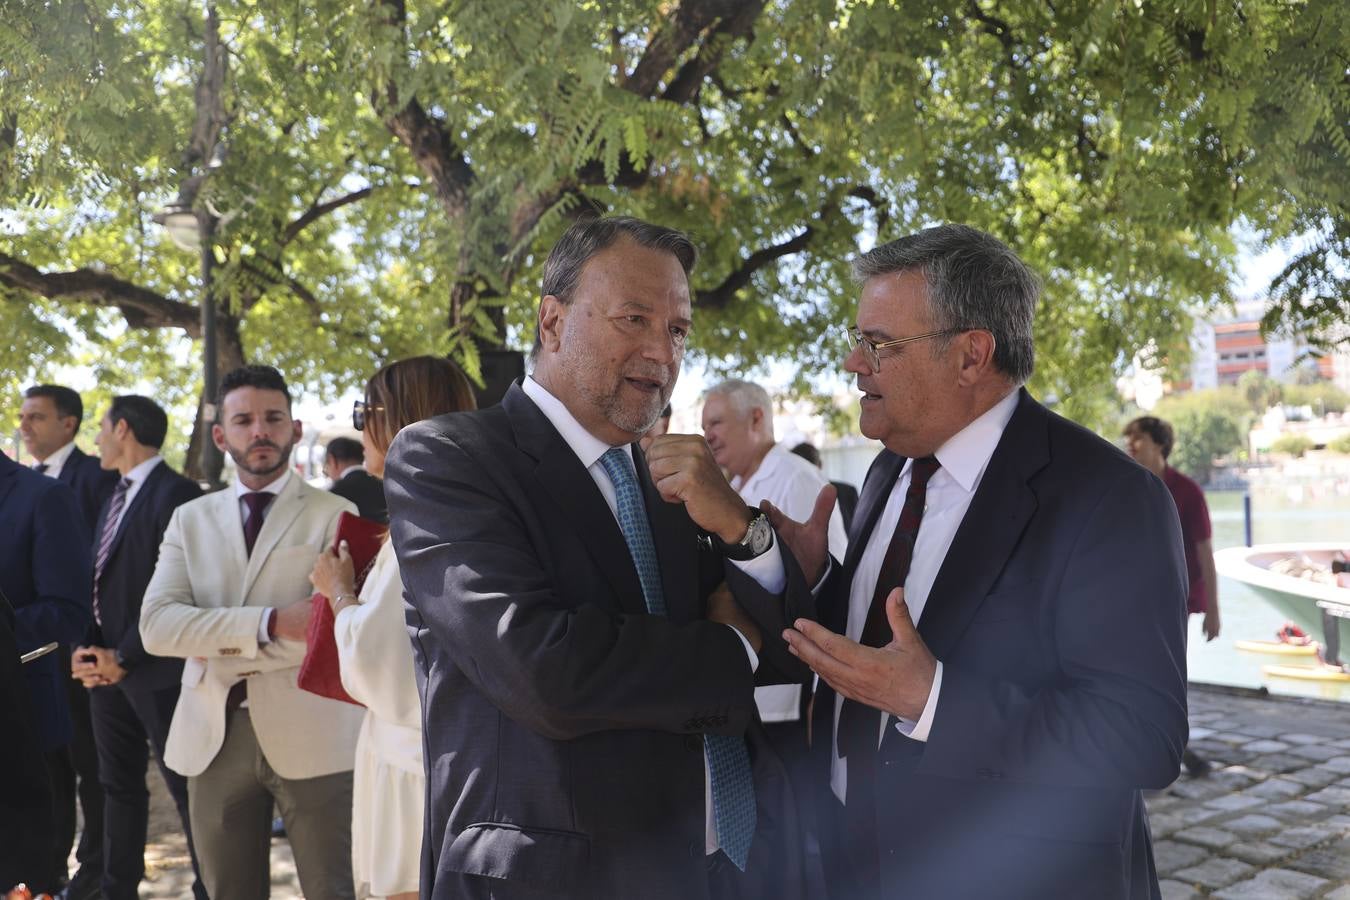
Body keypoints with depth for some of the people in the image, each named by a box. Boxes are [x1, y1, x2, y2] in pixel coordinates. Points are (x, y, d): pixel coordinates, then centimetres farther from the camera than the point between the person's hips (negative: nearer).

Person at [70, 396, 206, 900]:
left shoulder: (176, 494, -15)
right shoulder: (116, 497, 14)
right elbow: (101, 583, 14)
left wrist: (125, 658, -16)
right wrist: (88, 649, 0)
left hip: (155, 671, -9)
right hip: (105, 666, 9)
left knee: (186, 788, 1)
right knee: (119, 785, 18)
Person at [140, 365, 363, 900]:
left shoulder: (334, 515, -2)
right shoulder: (190, 520, 9)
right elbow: (156, 625, -6)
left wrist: (216, 643, -10)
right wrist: (269, 624, -19)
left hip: (310, 735, -3)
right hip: (213, 737, 4)